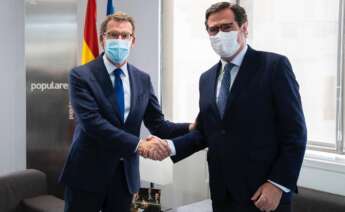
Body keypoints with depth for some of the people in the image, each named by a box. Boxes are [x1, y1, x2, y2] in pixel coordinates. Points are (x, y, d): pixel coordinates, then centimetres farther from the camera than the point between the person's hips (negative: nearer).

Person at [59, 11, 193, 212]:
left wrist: (191, 128, -14)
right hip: (88, 173, -4)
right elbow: (93, 123, -21)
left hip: (126, 175, 4)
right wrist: (138, 144, -28)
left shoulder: (143, 79, 5)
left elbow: (157, 124, 3)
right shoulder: (82, 75, -10)